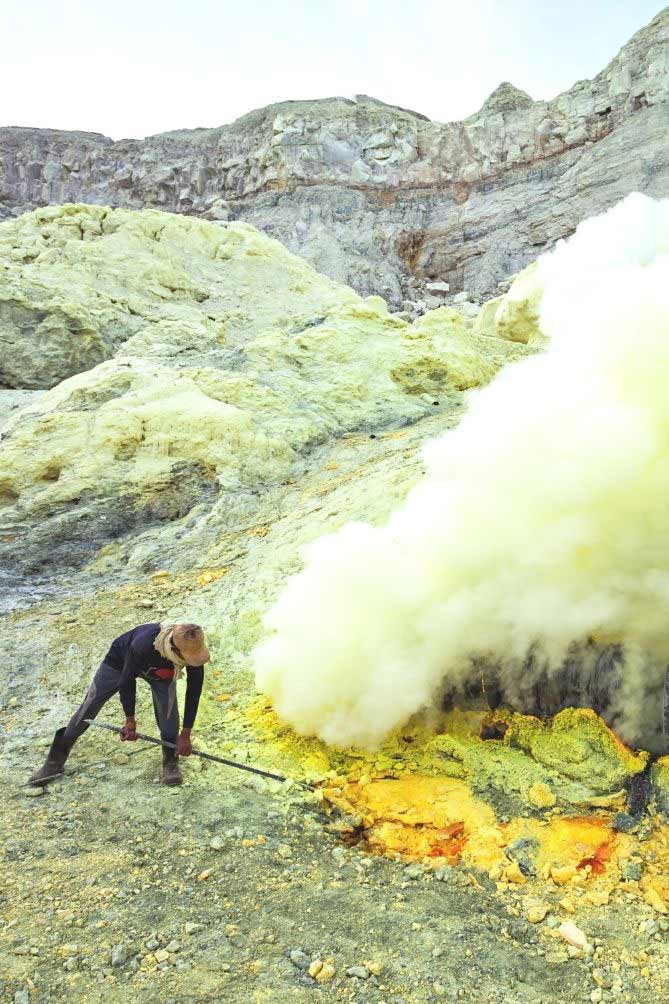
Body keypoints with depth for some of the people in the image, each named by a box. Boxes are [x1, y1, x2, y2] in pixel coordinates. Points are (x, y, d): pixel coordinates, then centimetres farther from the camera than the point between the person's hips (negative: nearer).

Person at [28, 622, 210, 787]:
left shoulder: (193, 650, -37)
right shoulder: (142, 645, -47)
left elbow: (193, 693, -23)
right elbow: (127, 680, -26)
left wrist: (185, 735, -20)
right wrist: (130, 720, -17)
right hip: (120, 661, -2)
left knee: (168, 703, -22)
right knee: (88, 709, 1)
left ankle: (170, 761, -2)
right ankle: (55, 762, 18)